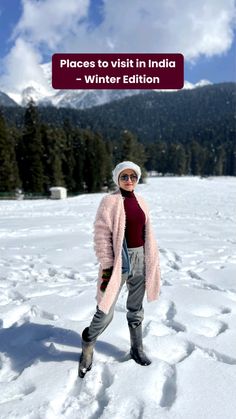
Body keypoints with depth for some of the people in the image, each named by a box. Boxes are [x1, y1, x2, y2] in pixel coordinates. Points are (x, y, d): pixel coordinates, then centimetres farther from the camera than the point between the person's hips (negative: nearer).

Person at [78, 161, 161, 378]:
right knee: (105, 311, -1)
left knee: (136, 309, 18)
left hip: (140, 259, 6)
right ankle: (87, 349, 25)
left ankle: (137, 348, 37)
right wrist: (106, 266, -17)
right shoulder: (110, 201, -10)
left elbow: (147, 233, 13)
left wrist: (152, 262, 14)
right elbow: (102, 234, -13)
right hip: (119, 261, -5)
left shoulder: (140, 201, 8)